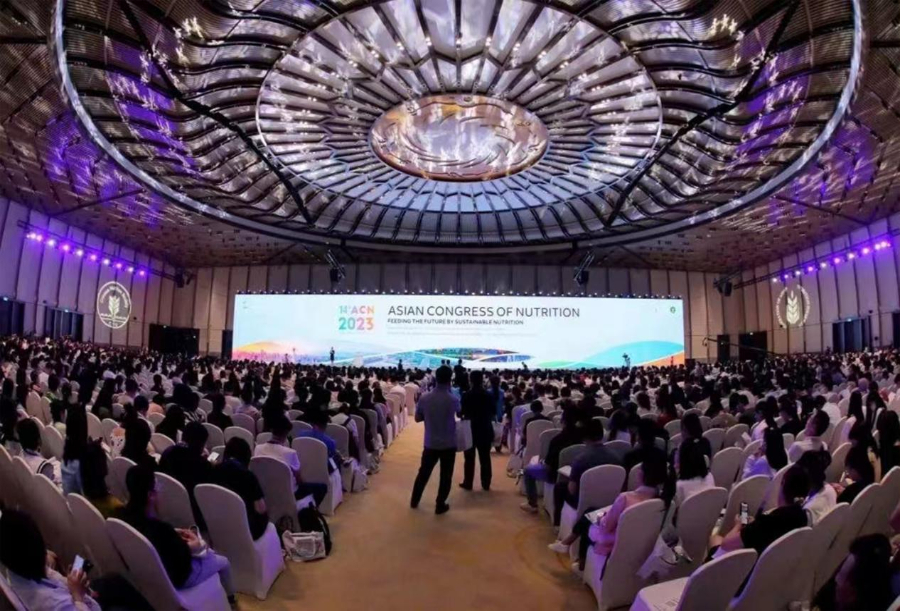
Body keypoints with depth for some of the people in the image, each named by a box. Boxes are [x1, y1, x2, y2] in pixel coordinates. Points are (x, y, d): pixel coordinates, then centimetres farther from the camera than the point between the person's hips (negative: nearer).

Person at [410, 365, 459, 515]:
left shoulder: (424, 398, -11)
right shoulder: (453, 399, -16)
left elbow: (417, 418, 2)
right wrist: (450, 391, 9)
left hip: (430, 443, 3)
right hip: (448, 444, -3)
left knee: (423, 472, 19)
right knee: (445, 475, 13)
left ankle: (414, 500, 33)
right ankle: (440, 505, 21)